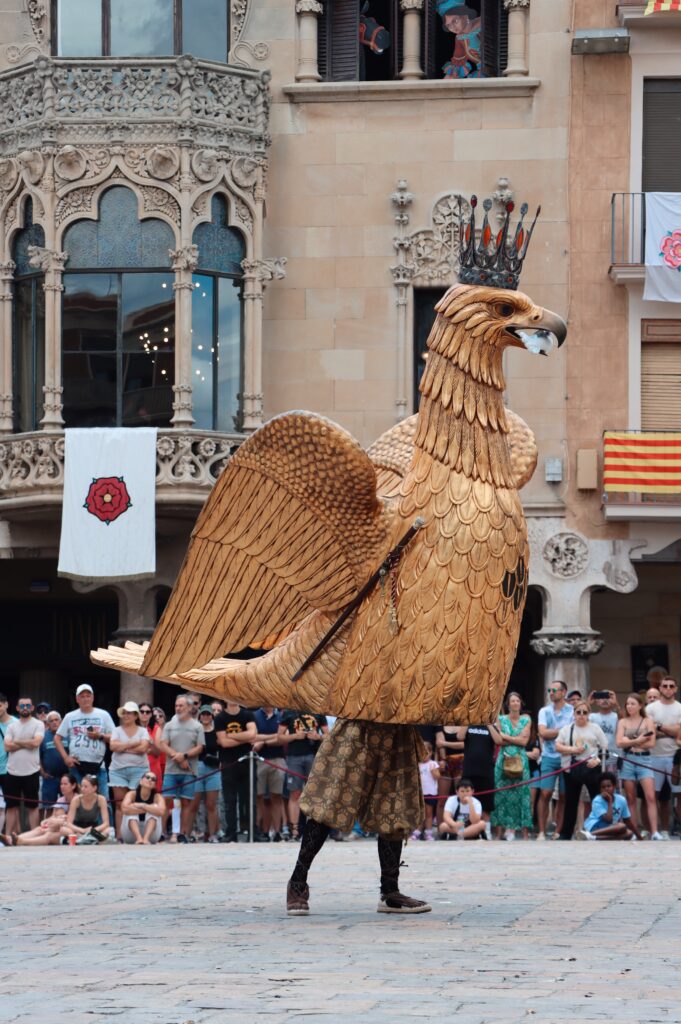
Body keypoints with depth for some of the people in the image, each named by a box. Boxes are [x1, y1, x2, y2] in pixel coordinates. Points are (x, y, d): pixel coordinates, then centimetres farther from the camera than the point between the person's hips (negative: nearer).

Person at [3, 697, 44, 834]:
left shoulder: (38, 725, -1)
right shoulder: (11, 726, 9)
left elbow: (35, 743, -16)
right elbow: (7, 746, -3)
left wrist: (16, 742, -6)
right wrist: (26, 743, -8)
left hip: (31, 772, -3)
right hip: (12, 772, 3)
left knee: (32, 806, 3)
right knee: (12, 806, 7)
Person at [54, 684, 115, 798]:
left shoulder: (103, 715, 7)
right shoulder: (70, 717, 10)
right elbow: (57, 738, 10)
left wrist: (100, 736, -12)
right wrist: (66, 757, -1)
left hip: (97, 765, -1)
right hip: (76, 765, 1)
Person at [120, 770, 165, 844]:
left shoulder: (157, 797, -7)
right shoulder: (132, 794, -8)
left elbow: (161, 811, -30)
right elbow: (125, 809, -30)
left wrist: (141, 806, -25)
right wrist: (148, 809, -24)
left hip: (151, 834, 0)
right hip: (131, 833, 0)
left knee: (154, 808, -20)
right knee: (131, 811, -23)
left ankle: (146, 838, -43)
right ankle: (139, 838, -49)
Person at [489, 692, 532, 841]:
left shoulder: (526, 720, 9)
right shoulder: (501, 719, 9)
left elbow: (524, 741, -3)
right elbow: (498, 741, -2)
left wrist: (505, 736, -2)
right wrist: (516, 740, -8)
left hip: (520, 761, 0)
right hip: (504, 760, 0)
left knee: (521, 793, -4)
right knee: (502, 794, -4)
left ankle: (524, 832, -6)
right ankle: (501, 830, -4)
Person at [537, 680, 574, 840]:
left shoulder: (573, 711, 3)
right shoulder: (544, 711, 8)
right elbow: (543, 733, -5)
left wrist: (552, 732, -10)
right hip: (549, 757, 1)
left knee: (563, 796, 1)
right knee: (545, 794, -7)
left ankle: (558, 832, 8)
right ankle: (541, 832, -4)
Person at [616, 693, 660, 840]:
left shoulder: (648, 721, 6)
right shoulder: (623, 722, 9)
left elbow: (651, 743, -5)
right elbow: (619, 743, -3)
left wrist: (629, 742, -6)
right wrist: (637, 741, -12)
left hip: (644, 760, -1)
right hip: (627, 760, 1)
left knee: (650, 797, -13)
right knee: (631, 799, 3)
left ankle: (654, 832, -17)